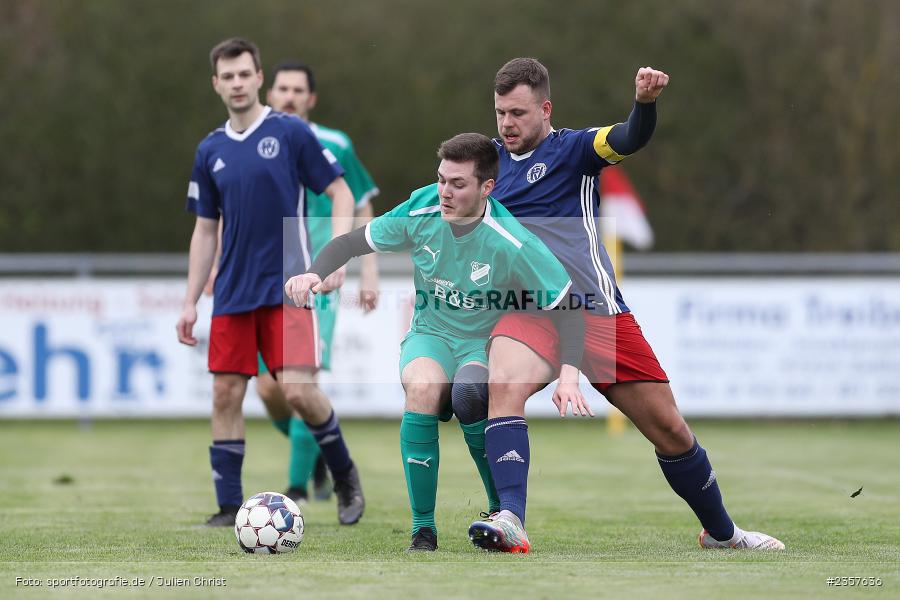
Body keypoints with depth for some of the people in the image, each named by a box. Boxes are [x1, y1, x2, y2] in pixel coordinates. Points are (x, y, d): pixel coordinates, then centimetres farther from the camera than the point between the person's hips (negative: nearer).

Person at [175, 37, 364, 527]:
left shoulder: (290, 133, -4)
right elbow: (205, 230, 15)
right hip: (232, 293, 5)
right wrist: (190, 302, 11)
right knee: (226, 395, 0)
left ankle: (344, 475, 10)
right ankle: (229, 507, 8)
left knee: (297, 390, -14)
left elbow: (340, 193, -2)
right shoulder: (211, 151, 9)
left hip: (286, 285, -5)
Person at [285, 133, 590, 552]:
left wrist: (568, 373, -27)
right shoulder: (421, 211, -11)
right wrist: (316, 273, -17)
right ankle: (423, 528, -23)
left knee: (467, 393, -37)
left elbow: (565, 308, -14)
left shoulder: (514, 245, -20)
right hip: (430, 335, 2)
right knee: (423, 389, -34)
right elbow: (352, 242, 2)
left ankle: (504, 511, -13)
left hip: (488, 345, -2)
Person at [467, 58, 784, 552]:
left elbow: (628, 140, -18)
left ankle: (721, 532, 25)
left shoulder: (573, 148, 3)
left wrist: (645, 101, -38)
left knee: (670, 431, 3)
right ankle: (510, 521, -42)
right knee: (503, 383, -33)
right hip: (526, 309, 2)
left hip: (595, 307, -2)